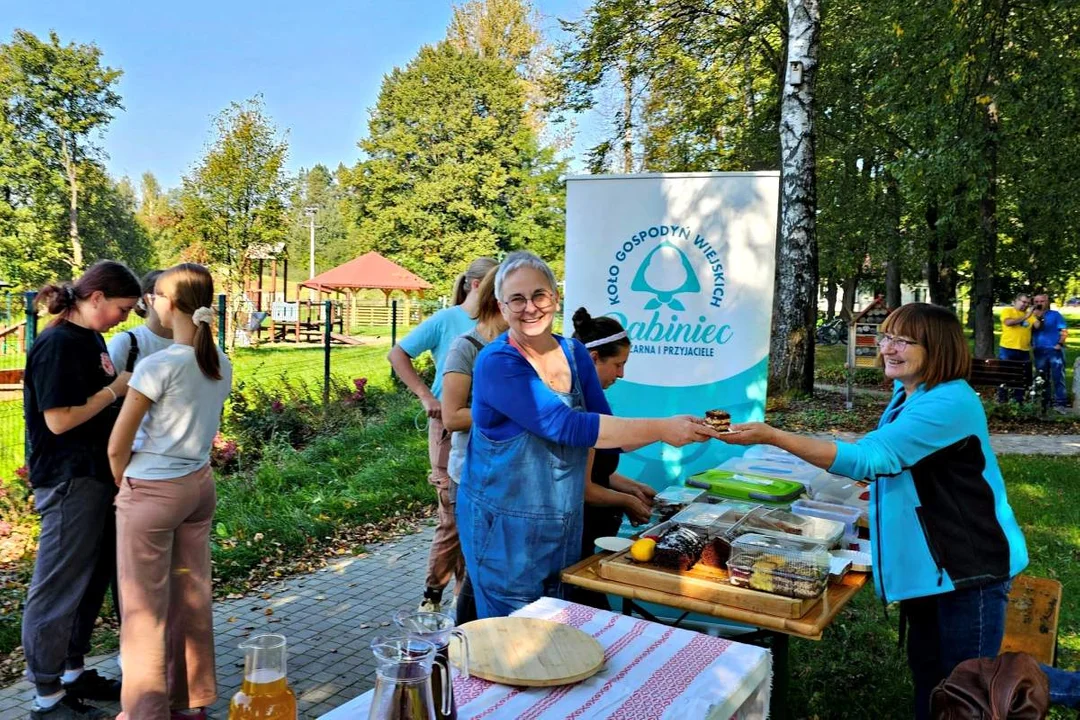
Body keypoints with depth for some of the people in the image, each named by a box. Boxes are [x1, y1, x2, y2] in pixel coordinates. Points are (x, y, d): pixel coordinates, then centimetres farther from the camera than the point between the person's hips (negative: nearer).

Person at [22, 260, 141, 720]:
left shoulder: (90, 339, 11)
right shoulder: (57, 345, -17)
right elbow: (59, 420, -21)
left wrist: (122, 386, 3)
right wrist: (116, 390, -16)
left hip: (96, 476, 10)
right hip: (67, 481, -10)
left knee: (92, 580, 18)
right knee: (59, 588, 2)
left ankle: (72, 673, 32)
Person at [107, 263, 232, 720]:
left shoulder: (157, 366, -19)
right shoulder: (220, 365, 1)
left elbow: (117, 446, -13)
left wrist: (123, 484, 5)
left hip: (151, 492, -7)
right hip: (199, 485, 7)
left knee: (144, 606, 8)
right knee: (191, 595, 17)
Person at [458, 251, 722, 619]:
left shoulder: (575, 353, 2)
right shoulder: (496, 363, -19)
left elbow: (606, 428, 5)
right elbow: (566, 426, -28)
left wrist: (676, 429, -11)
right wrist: (660, 429, -27)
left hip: (564, 522, 6)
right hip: (504, 524, -6)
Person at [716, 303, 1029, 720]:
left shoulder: (950, 403, -25)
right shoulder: (907, 394, 7)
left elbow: (869, 458, -33)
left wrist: (773, 436, -37)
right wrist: (880, 489, 6)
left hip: (969, 566, -9)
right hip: (927, 563, 9)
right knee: (925, 673, 21)